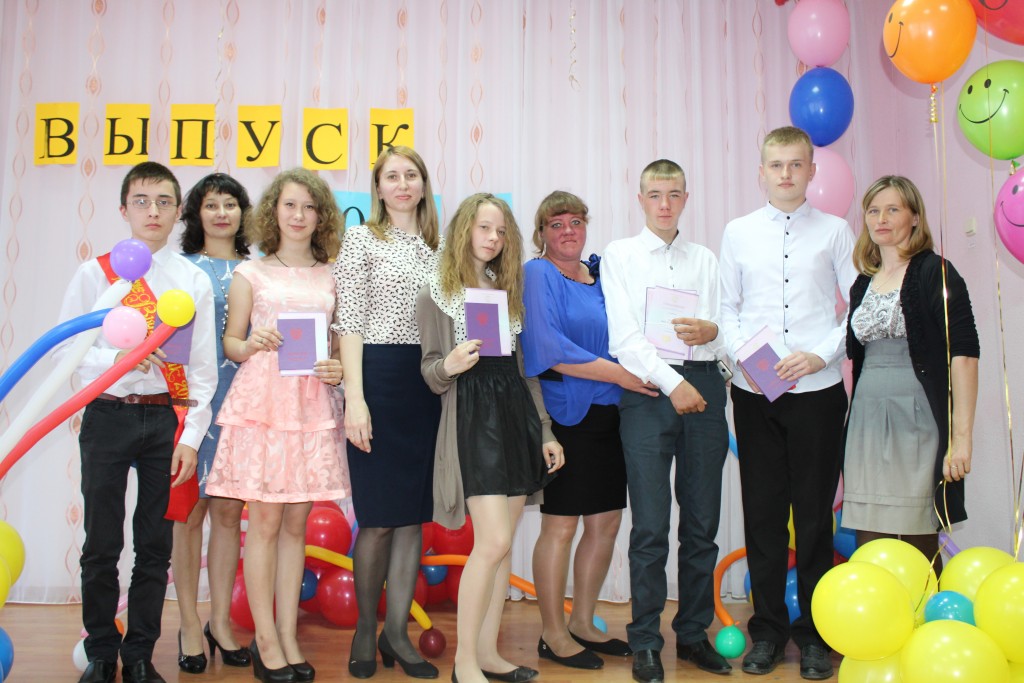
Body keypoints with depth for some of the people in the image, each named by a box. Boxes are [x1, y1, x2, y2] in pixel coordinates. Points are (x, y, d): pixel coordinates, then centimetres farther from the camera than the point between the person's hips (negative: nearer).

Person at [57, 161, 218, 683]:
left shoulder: (194, 280, 4)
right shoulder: (95, 272, 3)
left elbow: (203, 366, 2)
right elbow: (64, 347, 1)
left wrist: (190, 438, -4)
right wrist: (117, 359, -17)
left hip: (166, 419, 1)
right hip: (107, 416, 0)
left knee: (155, 547, 7)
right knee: (101, 545, 6)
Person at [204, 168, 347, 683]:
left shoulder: (331, 277, 13)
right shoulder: (250, 274, 7)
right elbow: (230, 341, 8)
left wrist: (339, 368, -5)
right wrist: (251, 345, -13)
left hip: (312, 403, 2)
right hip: (260, 400, -2)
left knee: (296, 522, 6)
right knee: (265, 520, -1)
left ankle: (288, 637, 15)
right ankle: (265, 641, 10)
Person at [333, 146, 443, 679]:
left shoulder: (435, 246, 16)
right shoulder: (362, 239, 1)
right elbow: (349, 323, -6)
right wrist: (354, 398, -14)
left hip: (428, 384, 5)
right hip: (379, 377, -5)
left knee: (413, 514, 6)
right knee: (378, 517, 0)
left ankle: (396, 632, 17)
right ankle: (365, 630, 19)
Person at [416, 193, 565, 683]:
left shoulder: (507, 291, 17)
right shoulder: (436, 294, 1)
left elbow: (524, 367, 16)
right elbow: (430, 372, -1)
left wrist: (544, 431, 13)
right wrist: (450, 366, -24)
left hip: (517, 416, 6)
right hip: (472, 419, -6)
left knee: (500, 544, 7)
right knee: (493, 541, -13)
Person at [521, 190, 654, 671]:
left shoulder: (602, 274, 16)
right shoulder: (538, 274, -5)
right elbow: (550, 348, -16)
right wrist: (620, 374, -16)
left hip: (608, 414, 7)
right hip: (566, 416, -7)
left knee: (606, 523, 11)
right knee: (560, 525, 0)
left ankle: (582, 622, 27)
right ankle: (553, 635, 15)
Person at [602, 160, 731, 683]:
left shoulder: (705, 259, 18)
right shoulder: (620, 254, 8)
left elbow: (723, 329, 12)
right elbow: (625, 336, -3)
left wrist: (710, 330, -12)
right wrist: (672, 383, -13)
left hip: (704, 387, 4)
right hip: (647, 388, -3)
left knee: (703, 522, 7)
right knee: (651, 526, -4)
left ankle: (693, 633, 21)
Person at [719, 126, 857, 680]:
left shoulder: (835, 231, 4)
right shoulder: (738, 233, 8)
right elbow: (726, 309, 8)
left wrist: (820, 355, -10)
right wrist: (745, 356, -8)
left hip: (817, 389, -1)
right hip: (754, 391, 1)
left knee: (815, 514, 5)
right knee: (762, 511, 7)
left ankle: (814, 632, 21)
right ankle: (768, 628, 22)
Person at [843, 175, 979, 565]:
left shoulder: (934, 273, -3)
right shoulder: (863, 284, 15)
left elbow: (964, 354, -11)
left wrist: (961, 435, -17)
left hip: (917, 421, -5)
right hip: (868, 423, 5)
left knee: (918, 547, 1)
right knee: (869, 555, 6)